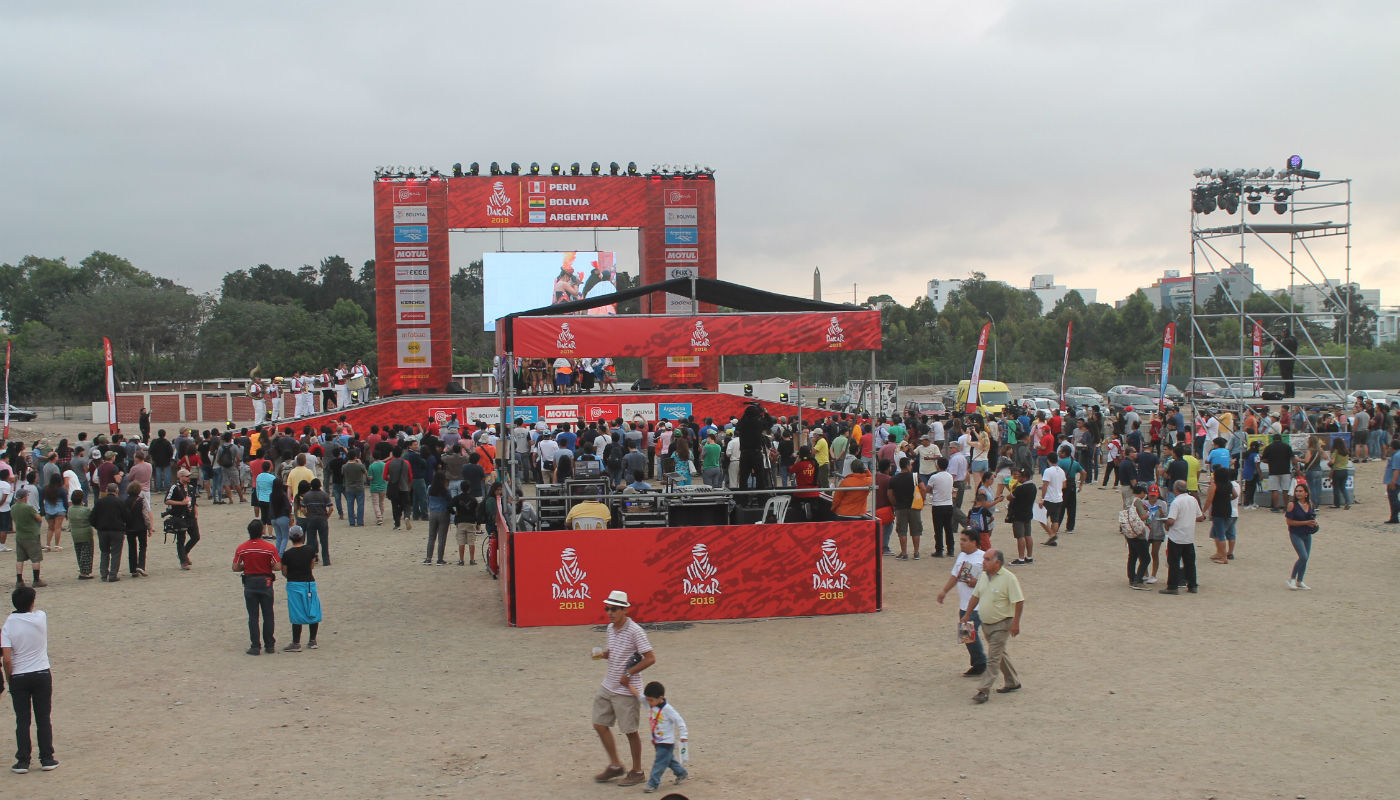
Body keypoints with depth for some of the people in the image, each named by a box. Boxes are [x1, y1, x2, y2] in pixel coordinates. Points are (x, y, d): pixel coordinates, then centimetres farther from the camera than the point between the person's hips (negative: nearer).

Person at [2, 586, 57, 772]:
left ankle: (23, 761, 6)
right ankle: (47, 759, 11)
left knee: (22, 720, 6)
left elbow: (7, 659, -12)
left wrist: (8, 679, -2)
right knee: (44, 718, 8)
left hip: (18, 677, -1)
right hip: (42, 675, 1)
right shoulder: (41, 617, -8)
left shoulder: (8, 626, -10)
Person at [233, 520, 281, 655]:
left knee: (253, 616, 6)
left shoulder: (241, 548, -4)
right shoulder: (270, 547, -10)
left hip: (249, 583, 1)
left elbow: (235, 568, -2)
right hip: (265, 582, -1)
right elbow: (278, 567, -13)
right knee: (268, 615, 9)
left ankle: (255, 646, 4)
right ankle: (269, 645, 12)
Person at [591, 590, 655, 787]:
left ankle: (637, 772, 18)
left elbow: (650, 658, -19)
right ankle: (615, 766, 25)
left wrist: (629, 674, -19)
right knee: (600, 724, 10)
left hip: (626, 690, -8)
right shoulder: (611, 628, 7)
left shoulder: (634, 631, -18)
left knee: (630, 731, 2)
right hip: (607, 687, 8)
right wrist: (603, 654, 0)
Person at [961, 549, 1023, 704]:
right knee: (1000, 654, 19)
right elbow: (975, 596, 16)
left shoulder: (1008, 578, -17)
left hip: (1002, 624, -8)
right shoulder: (984, 576, 5)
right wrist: (967, 615, 15)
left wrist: (1015, 623, -19)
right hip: (986, 623, 8)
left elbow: (1019, 601, -17)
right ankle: (1013, 682, 34)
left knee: (993, 658, -10)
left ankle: (983, 690, -11)